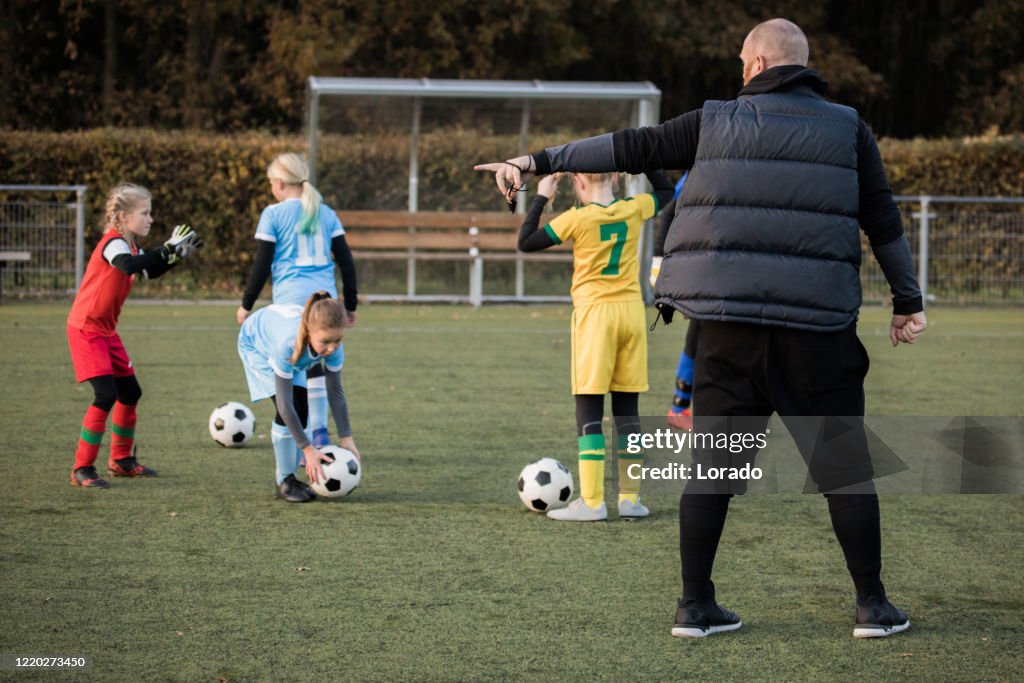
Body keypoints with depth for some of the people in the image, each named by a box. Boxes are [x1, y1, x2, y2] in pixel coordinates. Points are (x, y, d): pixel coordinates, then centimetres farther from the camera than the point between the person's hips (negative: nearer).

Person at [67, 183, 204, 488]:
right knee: (106, 396, -16)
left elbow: (151, 271, 24)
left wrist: (178, 254, 9)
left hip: (106, 331, 10)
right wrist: (167, 250, -36)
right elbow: (130, 265, -40)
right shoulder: (113, 243, -19)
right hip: (86, 329, -10)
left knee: (130, 392, 15)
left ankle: (122, 460, 30)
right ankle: (82, 469, -9)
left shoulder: (130, 245, 10)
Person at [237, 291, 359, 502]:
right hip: (255, 343, -5)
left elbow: (335, 391, -19)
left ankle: (291, 478, 8)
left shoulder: (333, 345, -34)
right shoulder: (288, 343, -47)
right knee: (288, 409, -19)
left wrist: (346, 439, -20)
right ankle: (285, 482, -8)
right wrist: (308, 450, -39)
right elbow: (284, 403, -41)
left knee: (301, 409, -6)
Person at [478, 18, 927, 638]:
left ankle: (696, 606, 10)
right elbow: (884, 221, 5)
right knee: (846, 467, 6)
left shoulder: (718, 122, 8)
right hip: (816, 330, -1)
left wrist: (542, 161, 14)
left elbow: (632, 148, 9)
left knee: (712, 464, 9)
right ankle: (874, 607, 7)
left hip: (728, 327, 2)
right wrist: (908, 301, 11)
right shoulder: (847, 128, 7)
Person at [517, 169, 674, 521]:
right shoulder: (635, 209, 2)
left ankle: (592, 501, -7)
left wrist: (541, 198, 5)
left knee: (588, 408, -2)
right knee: (627, 408, 10)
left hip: (594, 311, -4)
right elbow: (667, 191, 24)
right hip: (632, 310, 4)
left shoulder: (578, 219, -10)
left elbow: (526, 242, -4)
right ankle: (630, 498, 11)